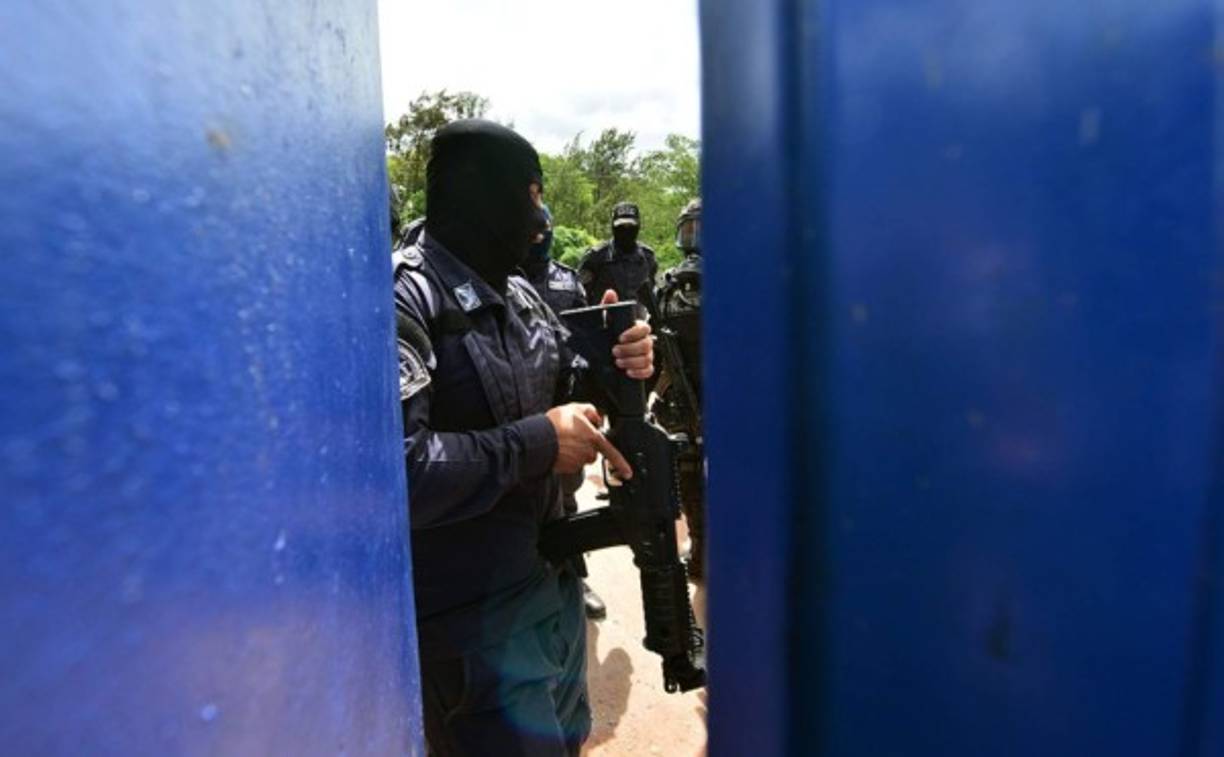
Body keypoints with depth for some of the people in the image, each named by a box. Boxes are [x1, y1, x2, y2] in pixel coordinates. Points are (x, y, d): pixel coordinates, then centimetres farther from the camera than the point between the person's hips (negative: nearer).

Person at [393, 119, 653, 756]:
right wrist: (538, 441, -25)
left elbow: (562, 390, 17)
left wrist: (615, 368, -5)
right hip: (475, 623, -8)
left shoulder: (519, 294, 7)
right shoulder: (401, 302, -21)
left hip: (554, 584, 9)